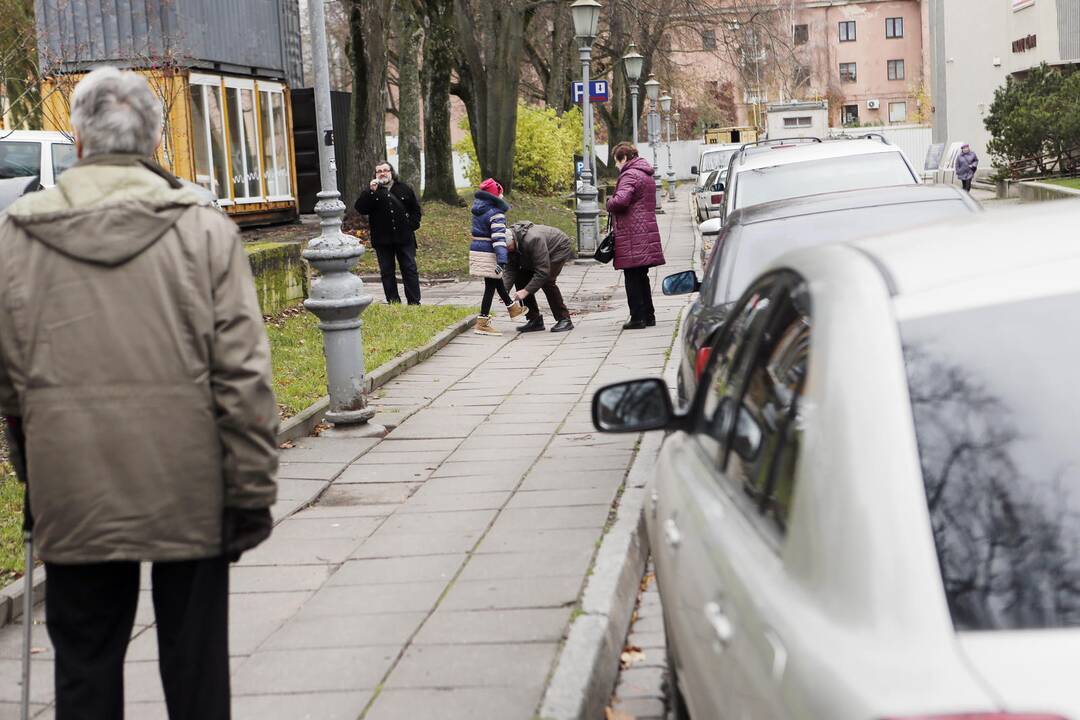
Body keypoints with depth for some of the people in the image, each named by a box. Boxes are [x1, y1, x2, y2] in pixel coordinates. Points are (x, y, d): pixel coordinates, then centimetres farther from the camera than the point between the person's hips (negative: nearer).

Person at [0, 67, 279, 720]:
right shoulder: (205, 230, -6)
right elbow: (245, 377, -8)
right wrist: (252, 494, -1)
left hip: (75, 500, 1)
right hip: (190, 495, -1)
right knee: (194, 666, 13)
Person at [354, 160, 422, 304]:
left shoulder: (404, 189, 8)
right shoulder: (371, 192, 5)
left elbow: (415, 209, 14)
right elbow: (360, 208, -10)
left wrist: (412, 225, -1)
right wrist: (371, 192, -18)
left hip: (404, 238, 0)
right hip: (382, 240, 0)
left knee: (410, 269, -1)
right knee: (387, 272, 3)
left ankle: (414, 302, 2)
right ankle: (393, 302, 8)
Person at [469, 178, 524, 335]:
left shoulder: (478, 208, 5)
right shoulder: (496, 214, -18)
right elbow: (498, 238, -24)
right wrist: (502, 260, -27)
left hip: (476, 250, 9)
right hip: (488, 253, -9)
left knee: (497, 281, 25)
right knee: (491, 286, 0)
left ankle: (512, 307, 43)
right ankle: (482, 323, 1)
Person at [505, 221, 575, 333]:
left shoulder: (532, 239, -41)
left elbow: (543, 271, -40)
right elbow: (510, 269, -14)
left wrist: (526, 291, -42)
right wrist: (505, 290, -30)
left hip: (560, 248, -8)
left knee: (547, 281, -27)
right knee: (521, 279, -5)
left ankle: (564, 319, -14)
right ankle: (535, 320, 1)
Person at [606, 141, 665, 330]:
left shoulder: (629, 175, -13)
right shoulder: (646, 175, 18)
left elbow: (620, 200, -28)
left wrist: (609, 202, -7)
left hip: (632, 236, -9)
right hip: (646, 232, 9)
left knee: (633, 278, -5)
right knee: (642, 277, 16)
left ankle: (637, 318, -5)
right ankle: (648, 316, 19)